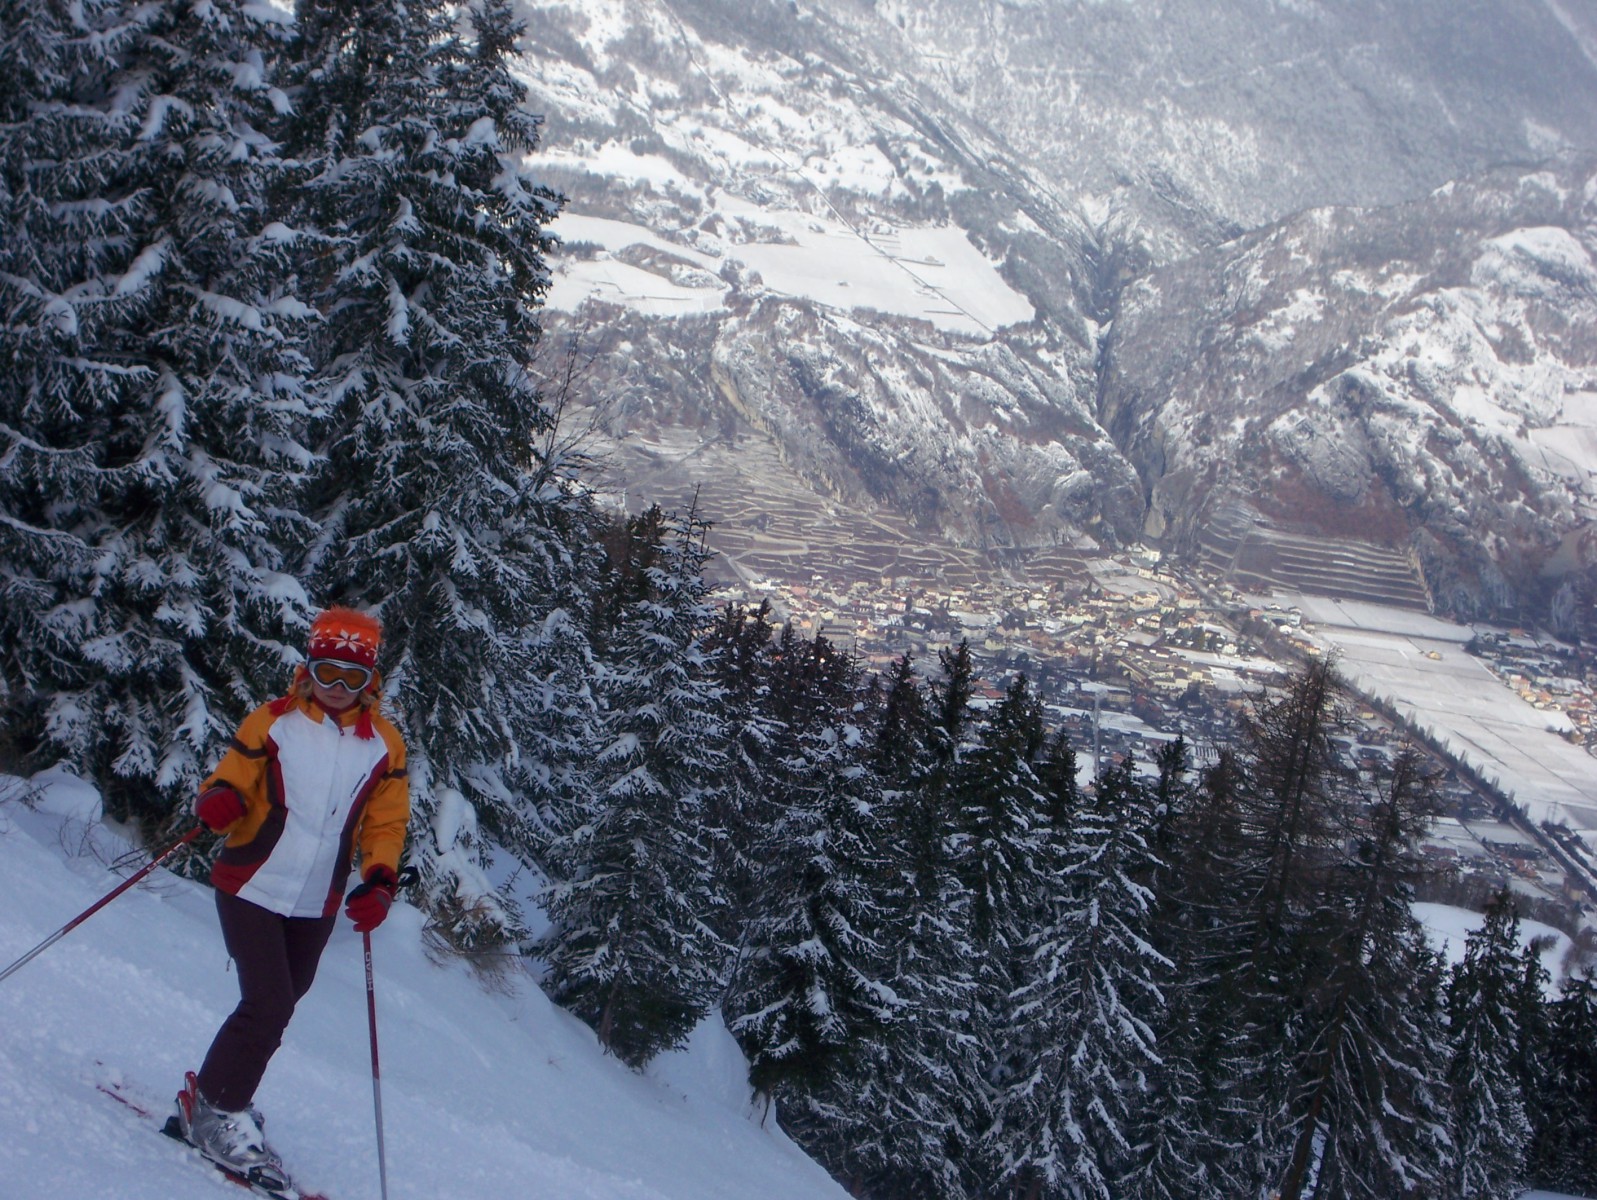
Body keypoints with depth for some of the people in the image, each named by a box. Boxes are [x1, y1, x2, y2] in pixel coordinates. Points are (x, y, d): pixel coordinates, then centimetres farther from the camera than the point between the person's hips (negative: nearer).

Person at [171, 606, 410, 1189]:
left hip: (317, 907, 4)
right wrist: (218, 800, -25)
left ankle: (214, 1095, 31)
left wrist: (380, 881, -12)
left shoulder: (384, 743, 4)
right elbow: (231, 783, -1)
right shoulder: (272, 722, -2)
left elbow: (386, 823, 5)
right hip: (251, 889, -4)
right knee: (268, 1005, -14)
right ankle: (218, 1111, 2)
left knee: (275, 1011, 11)